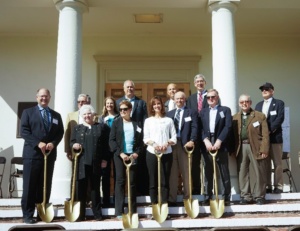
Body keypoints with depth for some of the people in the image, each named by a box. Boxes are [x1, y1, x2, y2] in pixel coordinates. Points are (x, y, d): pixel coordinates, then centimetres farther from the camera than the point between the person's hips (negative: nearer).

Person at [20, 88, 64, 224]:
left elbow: (60, 133, 10)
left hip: (50, 154, 4)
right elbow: (24, 131, -5)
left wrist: (53, 143, -10)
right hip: (32, 153, -3)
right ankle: (28, 215, 4)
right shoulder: (28, 112, 6)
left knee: (45, 186, 7)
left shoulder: (56, 115, 17)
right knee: (30, 186, -2)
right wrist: (38, 143, -17)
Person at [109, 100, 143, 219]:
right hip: (120, 155, -1)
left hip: (133, 155, 1)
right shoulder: (116, 123, 6)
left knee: (132, 182, 3)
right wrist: (120, 153, -12)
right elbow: (112, 140, 0)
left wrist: (136, 153, -8)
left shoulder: (137, 124, 10)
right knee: (120, 181, -2)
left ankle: (133, 211, 9)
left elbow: (140, 140, 8)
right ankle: (119, 212, 0)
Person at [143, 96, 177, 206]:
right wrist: (153, 144, -15)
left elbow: (174, 137, 5)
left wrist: (167, 144, -14)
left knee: (165, 180, 0)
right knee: (153, 180, 1)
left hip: (166, 153, 0)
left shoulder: (169, 120, 11)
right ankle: (154, 205, 5)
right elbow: (146, 138, 5)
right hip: (152, 153, 0)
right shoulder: (148, 120, 11)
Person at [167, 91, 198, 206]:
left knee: (186, 173, 2)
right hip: (171, 145, 3)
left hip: (184, 145, -3)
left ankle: (187, 197, 8)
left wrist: (192, 140, -20)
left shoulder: (191, 112, 8)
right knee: (172, 173, 4)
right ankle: (171, 199, 9)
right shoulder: (169, 113, 20)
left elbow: (194, 127, -4)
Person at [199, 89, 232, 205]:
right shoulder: (203, 112, 16)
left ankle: (226, 197, 7)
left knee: (224, 173, 1)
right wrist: (206, 141, -11)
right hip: (206, 145, 2)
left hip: (220, 145, -2)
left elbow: (227, 127, -4)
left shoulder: (225, 110, 8)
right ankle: (208, 197, 11)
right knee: (208, 173, 5)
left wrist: (219, 141, -15)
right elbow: (200, 128, 5)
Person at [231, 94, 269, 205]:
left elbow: (265, 135, -2)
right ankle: (245, 196, 13)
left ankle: (259, 196, 12)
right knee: (242, 173, 5)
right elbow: (233, 135, 7)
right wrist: (233, 150, -2)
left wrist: (264, 150, -10)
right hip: (241, 148, 3)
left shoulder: (260, 116, 3)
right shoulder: (235, 118, 12)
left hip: (256, 148, -2)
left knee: (257, 173, 3)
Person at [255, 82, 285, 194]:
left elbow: (280, 118, -8)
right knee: (265, 163, 5)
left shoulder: (279, 103, 5)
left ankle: (278, 186, 2)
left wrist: (270, 130, -16)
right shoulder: (258, 105, 20)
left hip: (275, 137, -4)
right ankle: (267, 186, 9)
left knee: (277, 163, -1)